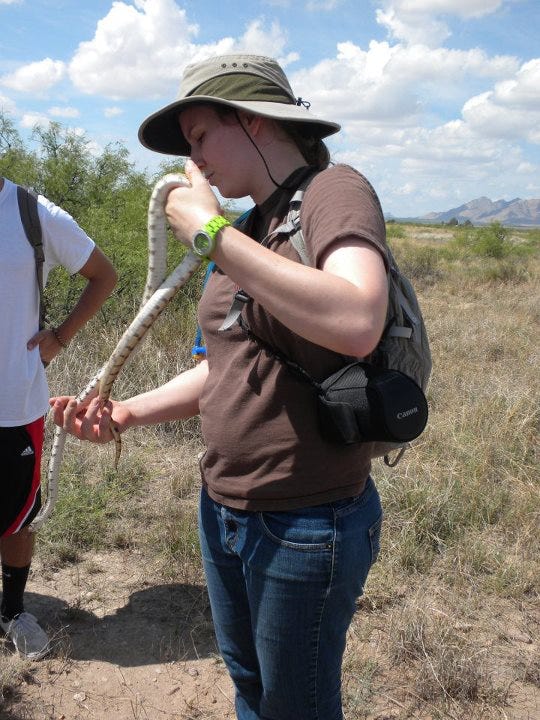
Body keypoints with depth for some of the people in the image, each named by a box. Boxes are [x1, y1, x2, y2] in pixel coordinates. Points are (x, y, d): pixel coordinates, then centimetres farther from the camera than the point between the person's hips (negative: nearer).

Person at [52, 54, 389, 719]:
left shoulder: (334, 191, -14)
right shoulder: (251, 227, 10)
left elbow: (357, 325, -35)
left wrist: (210, 233, -27)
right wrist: (128, 412, 0)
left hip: (306, 525, -7)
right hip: (224, 512, 8)